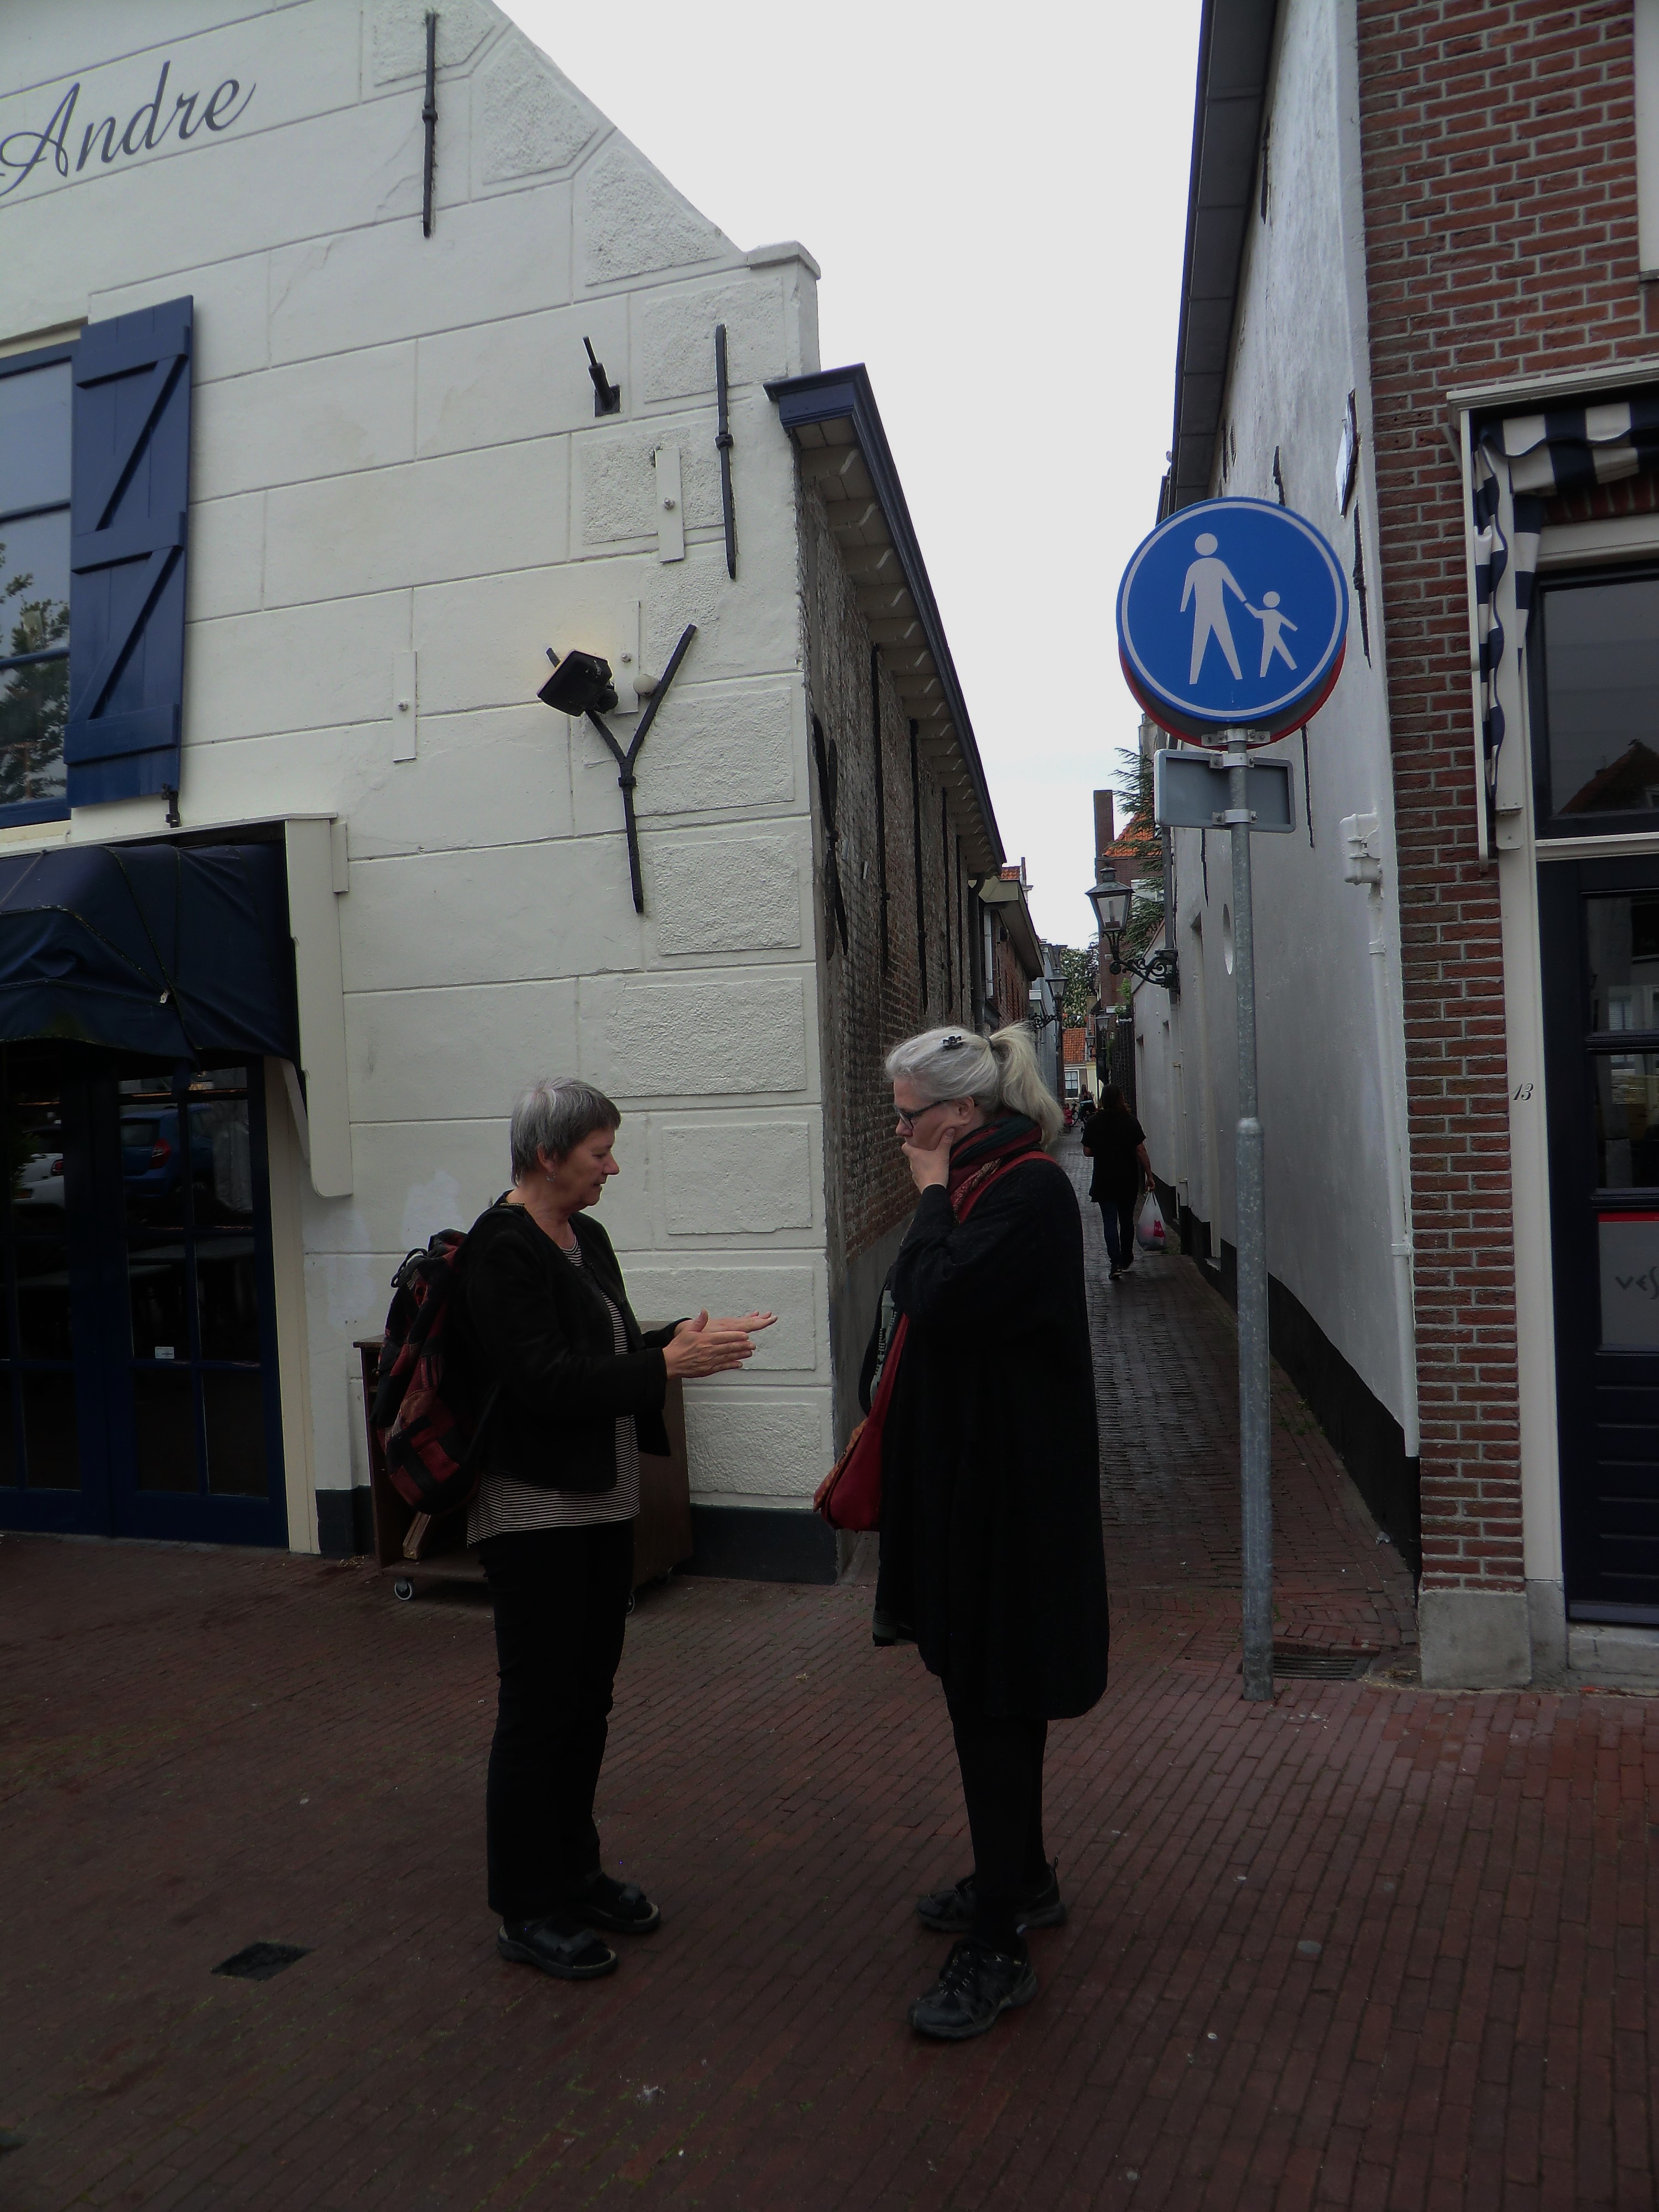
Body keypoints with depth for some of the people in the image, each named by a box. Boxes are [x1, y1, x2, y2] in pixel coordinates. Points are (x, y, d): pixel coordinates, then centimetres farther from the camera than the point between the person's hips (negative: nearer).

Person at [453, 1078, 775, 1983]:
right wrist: (668, 1365, -25)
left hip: (601, 1502, 9)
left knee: (587, 1696, 17)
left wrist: (691, 1335, 3)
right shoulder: (500, 1250, -18)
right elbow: (545, 1379, -25)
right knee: (539, 1705, 2)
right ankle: (526, 1910, 18)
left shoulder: (585, 1238, 10)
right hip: (535, 1509, -9)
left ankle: (575, 1873, 33)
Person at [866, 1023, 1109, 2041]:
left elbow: (940, 1306, -28)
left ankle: (1000, 1948, 12)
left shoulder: (1030, 1191, -18)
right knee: (978, 1688, 20)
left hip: (1008, 1489, -10)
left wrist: (934, 1195, -17)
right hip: (959, 1478, 10)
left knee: (996, 1701, -1)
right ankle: (1022, 1879, 38)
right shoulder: (972, 1185, 10)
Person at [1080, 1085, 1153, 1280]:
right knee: (1127, 1220, 16)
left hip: (1104, 1180, -1)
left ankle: (1116, 1263, -15)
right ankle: (1127, 1260, 28)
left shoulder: (1093, 1122, -6)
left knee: (1110, 1221, -1)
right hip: (1129, 1179, 1)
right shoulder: (1130, 1121, -6)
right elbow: (1141, 1150, -7)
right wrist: (1149, 1176, 0)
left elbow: (1088, 1151, -1)